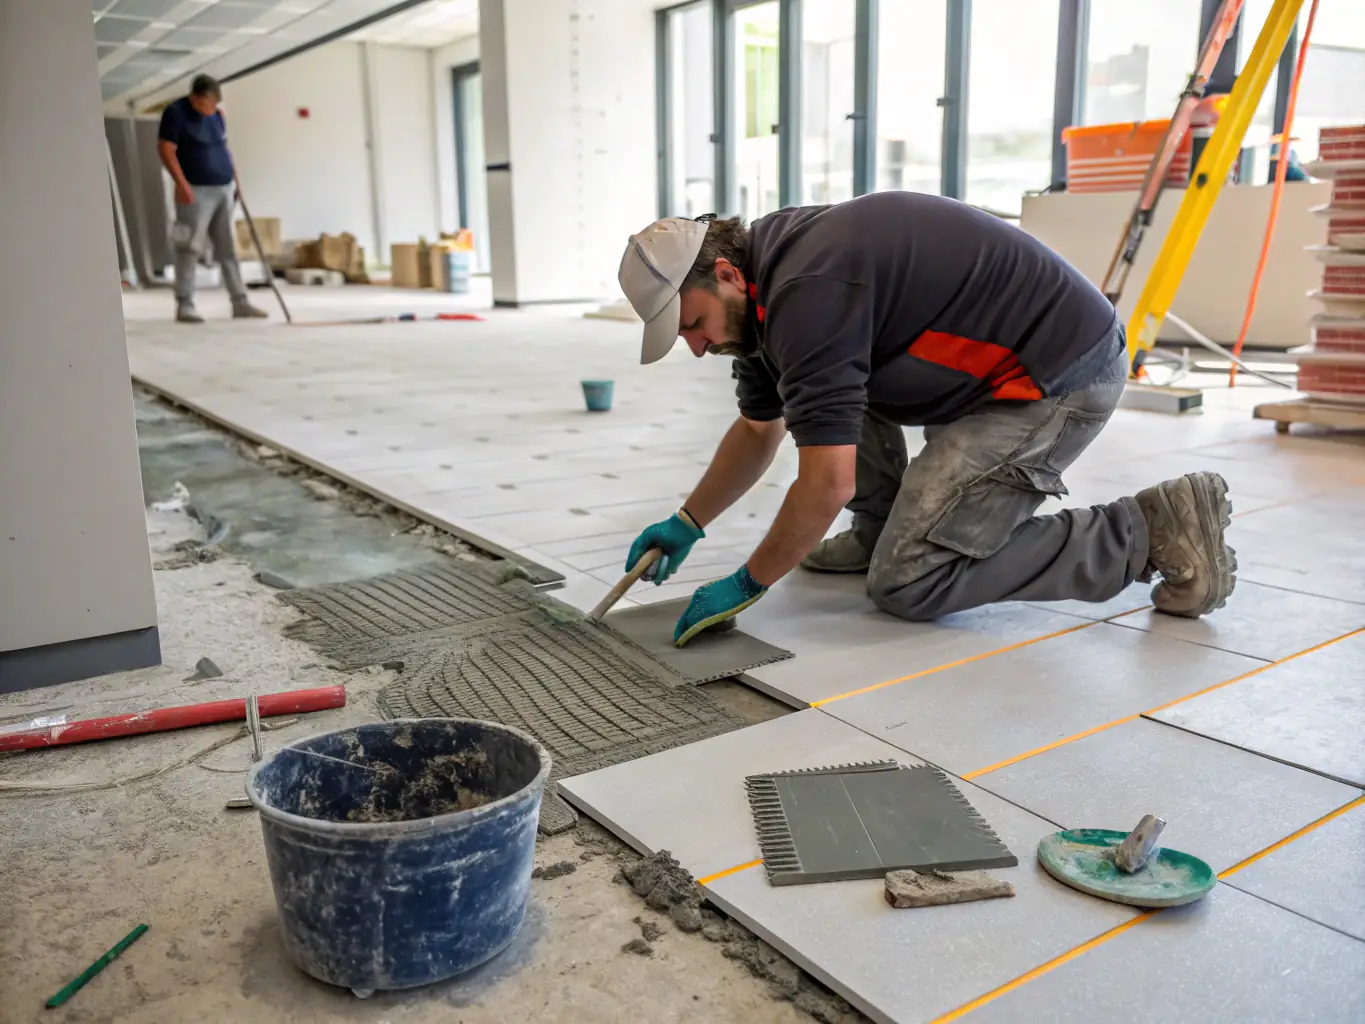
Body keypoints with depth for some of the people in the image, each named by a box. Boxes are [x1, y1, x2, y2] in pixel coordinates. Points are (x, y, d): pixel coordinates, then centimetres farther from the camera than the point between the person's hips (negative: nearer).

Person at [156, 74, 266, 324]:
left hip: (224, 190, 7)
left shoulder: (215, 115, 14)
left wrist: (234, 179, 18)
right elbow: (166, 149, -13)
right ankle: (184, 305, -4)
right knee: (190, 249, -7)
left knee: (228, 248, 8)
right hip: (196, 192, -7)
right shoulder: (175, 113, -7)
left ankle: (240, 302, 12)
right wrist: (181, 183, -23)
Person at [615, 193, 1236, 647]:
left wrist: (747, 584, -13)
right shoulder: (767, 281, 8)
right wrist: (687, 525, 18)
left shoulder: (805, 292, -24)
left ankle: (1154, 531, -5)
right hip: (1007, 362, 10)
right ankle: (880, 531, 19)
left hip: (1061, 375, -10)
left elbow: (829, 483, -25)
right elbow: (758, 431, 21)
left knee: (906, 583, -9)